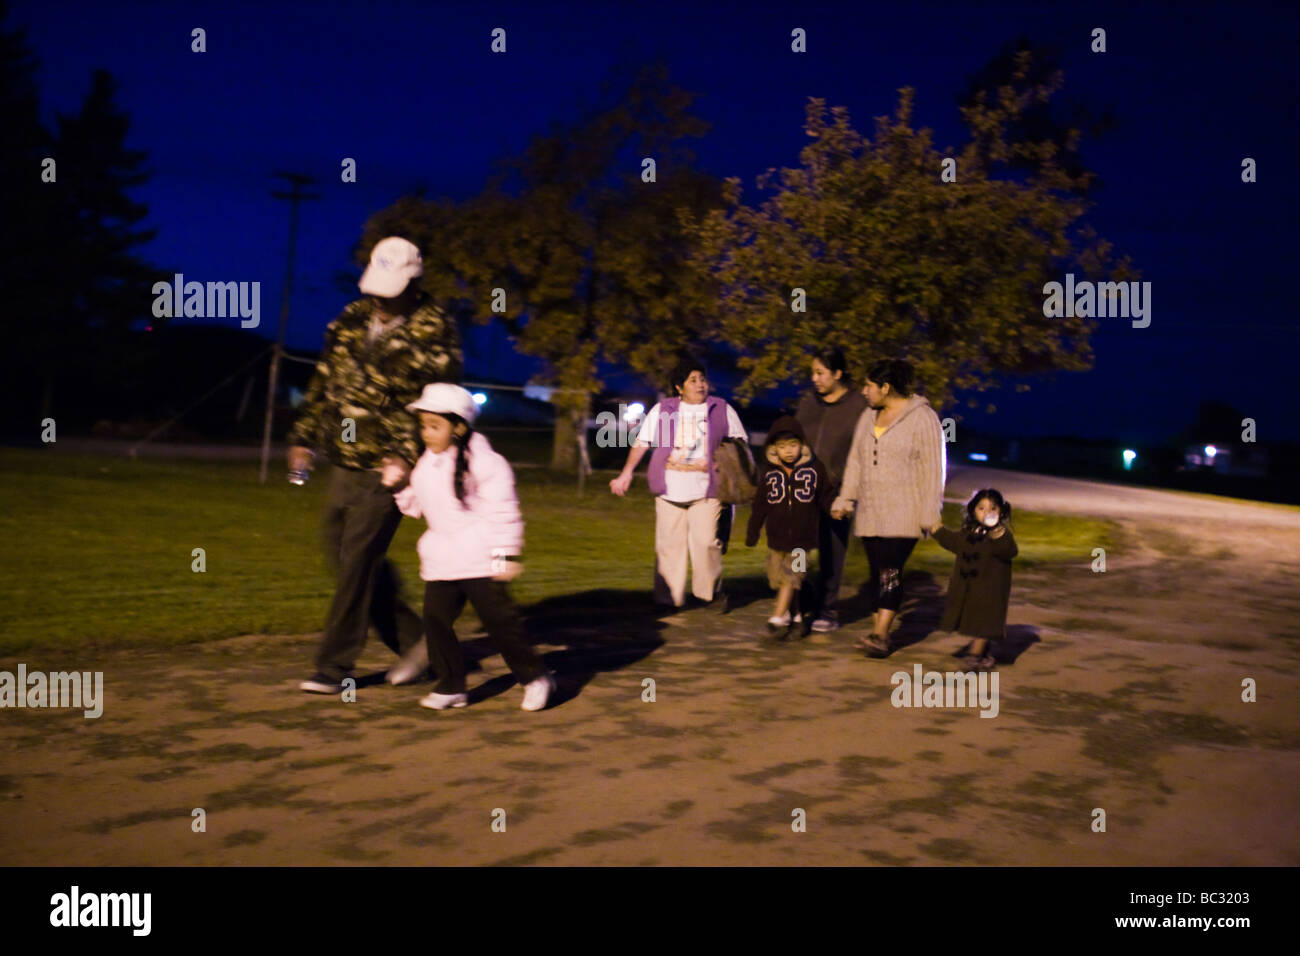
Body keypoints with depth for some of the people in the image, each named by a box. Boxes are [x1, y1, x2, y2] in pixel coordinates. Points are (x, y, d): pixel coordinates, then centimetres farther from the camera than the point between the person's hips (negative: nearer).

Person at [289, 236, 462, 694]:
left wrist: (408, 455, -24)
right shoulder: (353, 319, 9)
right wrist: (305, 437, 13)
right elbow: (324, 381, 16)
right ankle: (413, 639, 24)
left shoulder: (434, 334, -10)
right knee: (342, 554, 12)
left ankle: (334, 665, 5)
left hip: (386, 472, -7)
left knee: (357, 562, -6)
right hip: (345, 465, 7)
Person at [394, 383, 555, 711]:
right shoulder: (426, 464, 11)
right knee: (436, 618, 0)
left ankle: (534, 677, 13)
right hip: (440, 558, 7)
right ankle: (451, 686, 12)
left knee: (499, 619, -2)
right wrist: (400, 487, 3)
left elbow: (503, 511, -13)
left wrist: (507, 555, -15)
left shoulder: (483, 461, -12)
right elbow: (416, 505, 20)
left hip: (479, 558, -7)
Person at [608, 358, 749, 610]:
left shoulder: (722, 410, 10)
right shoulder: (662, 410, 9)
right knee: (669, 544, 1)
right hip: (670, 490, 1)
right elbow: (641, 443, 9)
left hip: (706, 490, -1)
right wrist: (626, 474, 0)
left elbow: (739, 443, 17)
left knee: (706, 542, -11)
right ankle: (668, 599, 10)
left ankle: (711, 592, 8)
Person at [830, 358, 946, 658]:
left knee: (890, 571, -15)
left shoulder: (922, 418, -6)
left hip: (903, 513, -6)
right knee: (877, 572, 5)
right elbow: (855, 462, 19)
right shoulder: (869, 418, 15)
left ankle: (880, 635, -18)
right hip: (870, 514, 7)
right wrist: (844, 500, 12)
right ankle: (879, 633, 9)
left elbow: (933, 469, -8)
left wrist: (929, 514, -12)